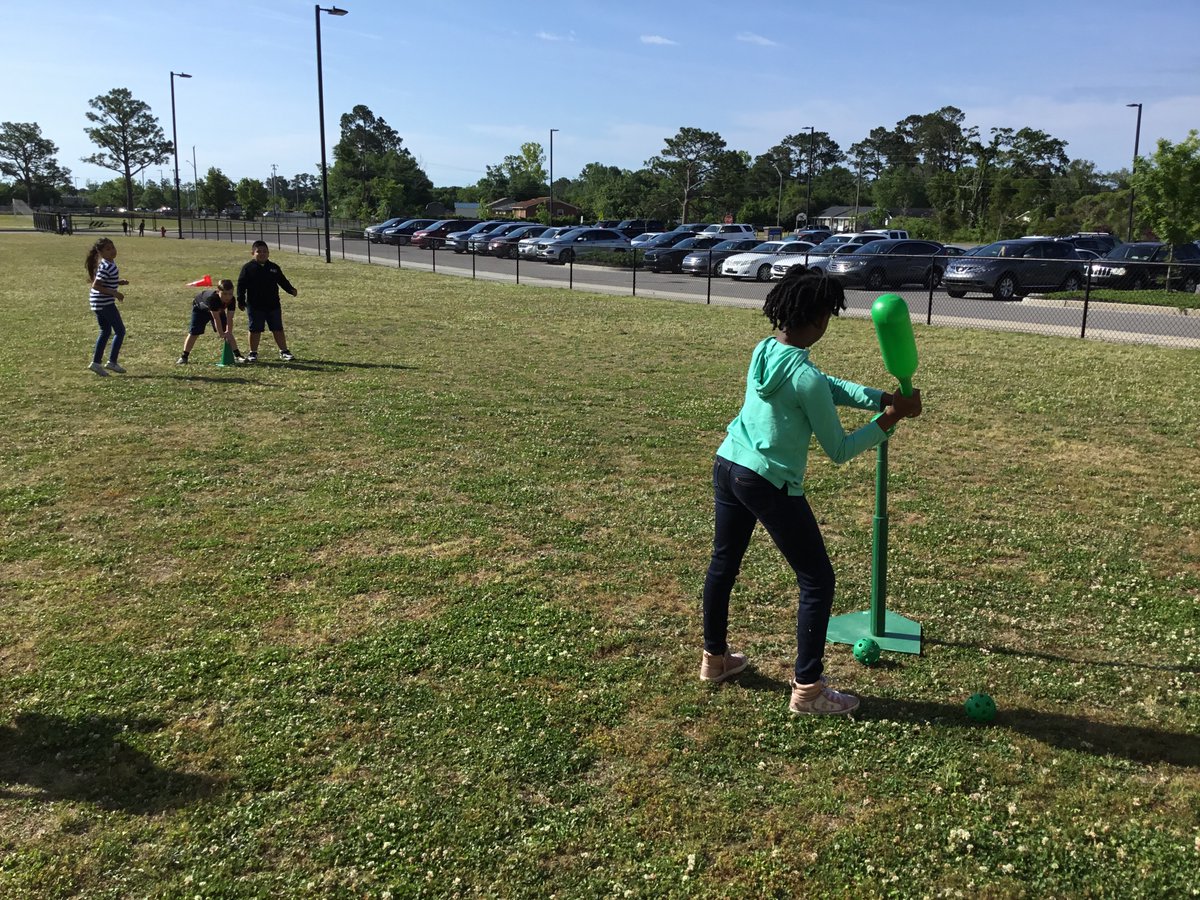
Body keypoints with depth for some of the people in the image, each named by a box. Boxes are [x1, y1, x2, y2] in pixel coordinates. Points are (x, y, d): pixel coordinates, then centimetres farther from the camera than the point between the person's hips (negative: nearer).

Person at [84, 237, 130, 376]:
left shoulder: (109, 264, 10)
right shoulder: (106, 267, -19)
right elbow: (96, 286, -23)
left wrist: (119, 282, 8)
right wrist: (115, 293, -25)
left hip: (99, 303, 10)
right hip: (105, 303, -10)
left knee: (105, 332, 16)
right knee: (120, 330, -1)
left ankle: (96, 362, 17)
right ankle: (112, 362, 3)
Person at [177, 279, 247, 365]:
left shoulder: (232, 300, -33)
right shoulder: (212, 298, -46)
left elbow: (229, 318, -31)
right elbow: (216, 318, -43)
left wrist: (228, 333, -40)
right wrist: (222, 334, -41)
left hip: (219, 310, 4)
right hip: (200, 308, -4)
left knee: (228, 332, -8)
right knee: (194, 333, -5)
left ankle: (237, 355, -5)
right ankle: (184, 357, 4)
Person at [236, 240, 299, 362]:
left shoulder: (274, 267, 6)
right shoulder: (248, 268, -4)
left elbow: (283, 281, 12)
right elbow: (241, 285, -4)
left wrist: (291, 290, -3)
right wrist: (241, 301, -9)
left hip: (273, 305, 3)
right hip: (254, 306, -3)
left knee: (278, 329, 9)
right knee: (255, 330, 5)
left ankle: (284, 351, 18)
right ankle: (253, 353, 15)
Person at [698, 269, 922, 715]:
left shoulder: (764, 351, 3)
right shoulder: (805, 376, -21)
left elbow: (831, 386, 10)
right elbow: (839, 451, -12)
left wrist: (882, 398, 0)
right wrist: (887, 421, -3)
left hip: (728, 466, 9)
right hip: (770, 484, -8)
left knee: (723, 564, 22)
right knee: (817, 581, 5)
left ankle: (714, 657, 39)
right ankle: (807, 689, 10)